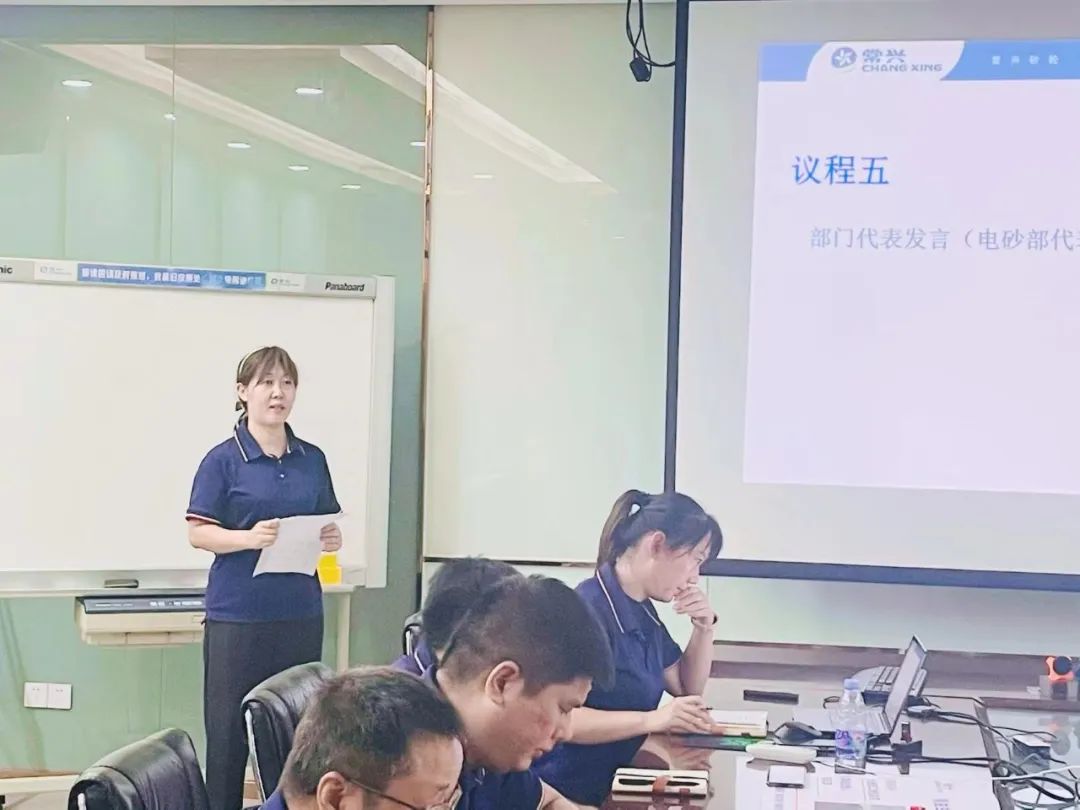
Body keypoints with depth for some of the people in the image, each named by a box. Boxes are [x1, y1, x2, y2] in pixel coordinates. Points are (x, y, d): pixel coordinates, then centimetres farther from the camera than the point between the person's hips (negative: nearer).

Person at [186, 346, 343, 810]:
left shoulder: (313, 460, 10)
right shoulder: (223, 460, -4)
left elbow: (328, 523, 18)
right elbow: (198, 532, -6)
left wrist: (333, 538, -5)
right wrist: (249, 537, -22)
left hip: (301, 612, 4)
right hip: (237, 614, -4)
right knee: (229, 727, 0)